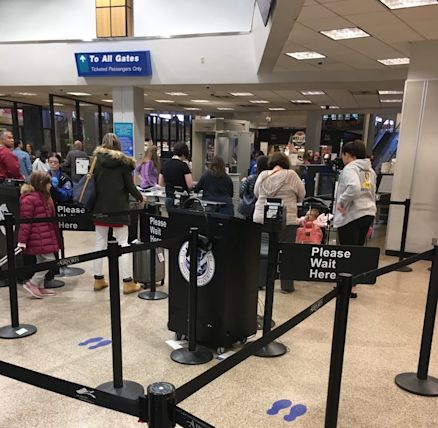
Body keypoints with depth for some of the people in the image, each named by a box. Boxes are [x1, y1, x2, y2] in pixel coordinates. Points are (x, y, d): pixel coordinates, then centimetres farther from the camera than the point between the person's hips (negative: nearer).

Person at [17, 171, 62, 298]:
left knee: (41, 261, 15)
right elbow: (25, 221, -18)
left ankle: (40, 287, 25)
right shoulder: (29, 199, -16)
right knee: (50, 260, -9)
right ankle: (32, 284, 2)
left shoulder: (44, 197, 14)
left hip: (45, 236, 10)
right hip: (38, 237, -10)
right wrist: (22, 240, -17)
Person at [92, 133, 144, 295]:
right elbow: (129, 185, -4)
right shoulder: (123, 161, -4)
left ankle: (98, 279, 18)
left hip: (100, 208, 3)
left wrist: (94, 202, 13)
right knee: (122, 244, 2)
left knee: (100, 243, 12)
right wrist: (139, 197, 13)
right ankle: (127, 282, 3)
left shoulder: (96, 160, 2)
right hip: (119, 208, -2)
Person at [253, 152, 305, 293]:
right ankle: (286, 286, 12)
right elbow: (301, 194, 4)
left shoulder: (262, 175, 2)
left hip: (261, 218, 3)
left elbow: (256, 193, 15)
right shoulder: (291, 175, -6)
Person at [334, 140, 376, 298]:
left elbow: (354, 188, -29)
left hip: (351, 216, -8)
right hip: (368, 213, 9)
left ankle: (350, 288, 4)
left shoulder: (350, 168, -11)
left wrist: (341, 201, -17)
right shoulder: (370, 170, 16)